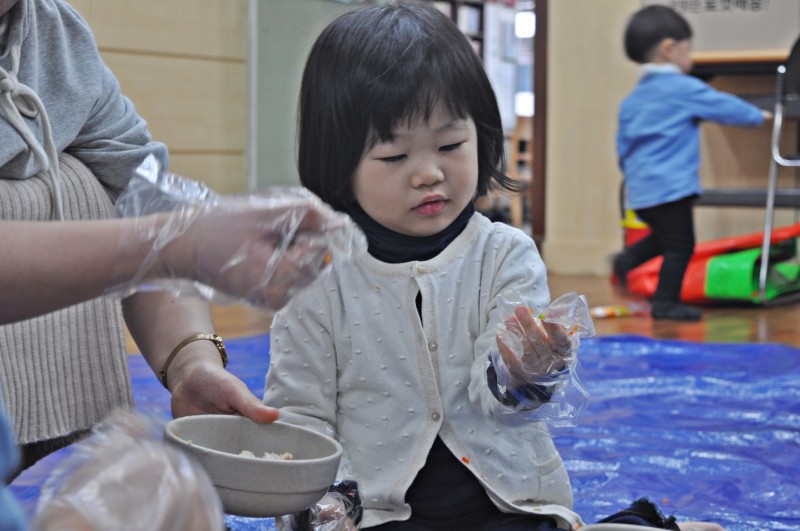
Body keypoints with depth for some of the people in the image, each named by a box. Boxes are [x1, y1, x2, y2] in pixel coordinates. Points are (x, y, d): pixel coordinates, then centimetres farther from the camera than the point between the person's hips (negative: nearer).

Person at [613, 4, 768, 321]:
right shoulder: (685, 89, -8)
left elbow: (623, 145, 18)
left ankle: (628, 260, 8)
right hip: (671, 187, -8)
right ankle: (666, 303, 0)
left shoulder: (632, 100, 14)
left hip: (640, 190, 8)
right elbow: (725, 107, -2)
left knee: (664, 237, 23)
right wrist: (757, 116, 16)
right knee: (680, 245, -1)